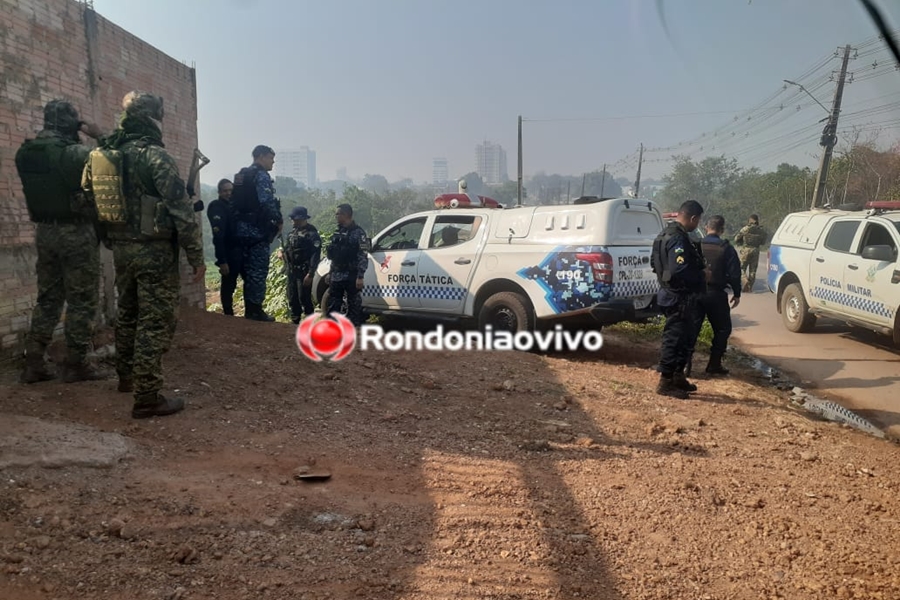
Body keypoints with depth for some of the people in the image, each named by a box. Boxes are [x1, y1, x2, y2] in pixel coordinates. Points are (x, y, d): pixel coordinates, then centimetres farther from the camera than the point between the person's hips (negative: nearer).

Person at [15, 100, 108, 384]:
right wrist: (100, 137, 0)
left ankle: (33, 363, 15)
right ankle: (76, 364, 5)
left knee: (47, 298, 14)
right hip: (77, 232, -7)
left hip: (44, 231, 7)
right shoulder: (74, 152, -16)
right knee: (82, 301, 1)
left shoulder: (25, 153, 6)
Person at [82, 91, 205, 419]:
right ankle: (147, 398, -3)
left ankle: (127, 376, 37)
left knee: (128, 313, 22)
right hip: (154, 250, -8)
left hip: (121, 247, 8)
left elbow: (97, 202, 14)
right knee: (155, 322, -4)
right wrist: (196, 256, -12)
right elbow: (181, 210, -17)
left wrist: (114, 242, 22)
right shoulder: (156, 156, -14)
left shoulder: (104, 155, 9)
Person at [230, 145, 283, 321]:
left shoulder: (241, 176, 18)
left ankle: (249, 309, 17)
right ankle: (256, 310, -2)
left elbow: (234, 202, 17)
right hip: (258, 229, -9)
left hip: (242, 229, 9)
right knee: (258, 270, -4)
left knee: (248, 270, 13)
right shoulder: (262, 175, -10)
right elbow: (267, 202, -21)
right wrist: (279, 220, -10)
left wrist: (239, 222, 20)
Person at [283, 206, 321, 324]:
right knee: (292, 298, 11)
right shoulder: (292, 232, 14)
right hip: (292, 271, 7)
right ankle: (294, 321, 20)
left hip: (304, 272, -7)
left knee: (304, 298, -8)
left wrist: (310, 274, -19)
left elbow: (316, 255, -14)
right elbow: (288, 250, 22)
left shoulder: (312, 233, -9)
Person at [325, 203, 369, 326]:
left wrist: (360, 277, -20)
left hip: (351, 276, -7)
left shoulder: (358, 232, -9)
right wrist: (331, 273, 17)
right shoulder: (338, 232, 14)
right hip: (336, 276, 8)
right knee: (333, 304, 11)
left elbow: (363, 257, -14)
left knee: (354, 305, 0)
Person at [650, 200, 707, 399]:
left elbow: (655, 262, 21)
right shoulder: (678, 239, -21)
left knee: (687, 337, 19)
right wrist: (702, 275, -14)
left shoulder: (668, 233, 12)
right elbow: (679, 271, -31)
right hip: (678, 297, -11)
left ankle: (678, 376, 29)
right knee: (674, 339, -2)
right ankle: (666, 382, 6)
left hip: (675, 295, 11)